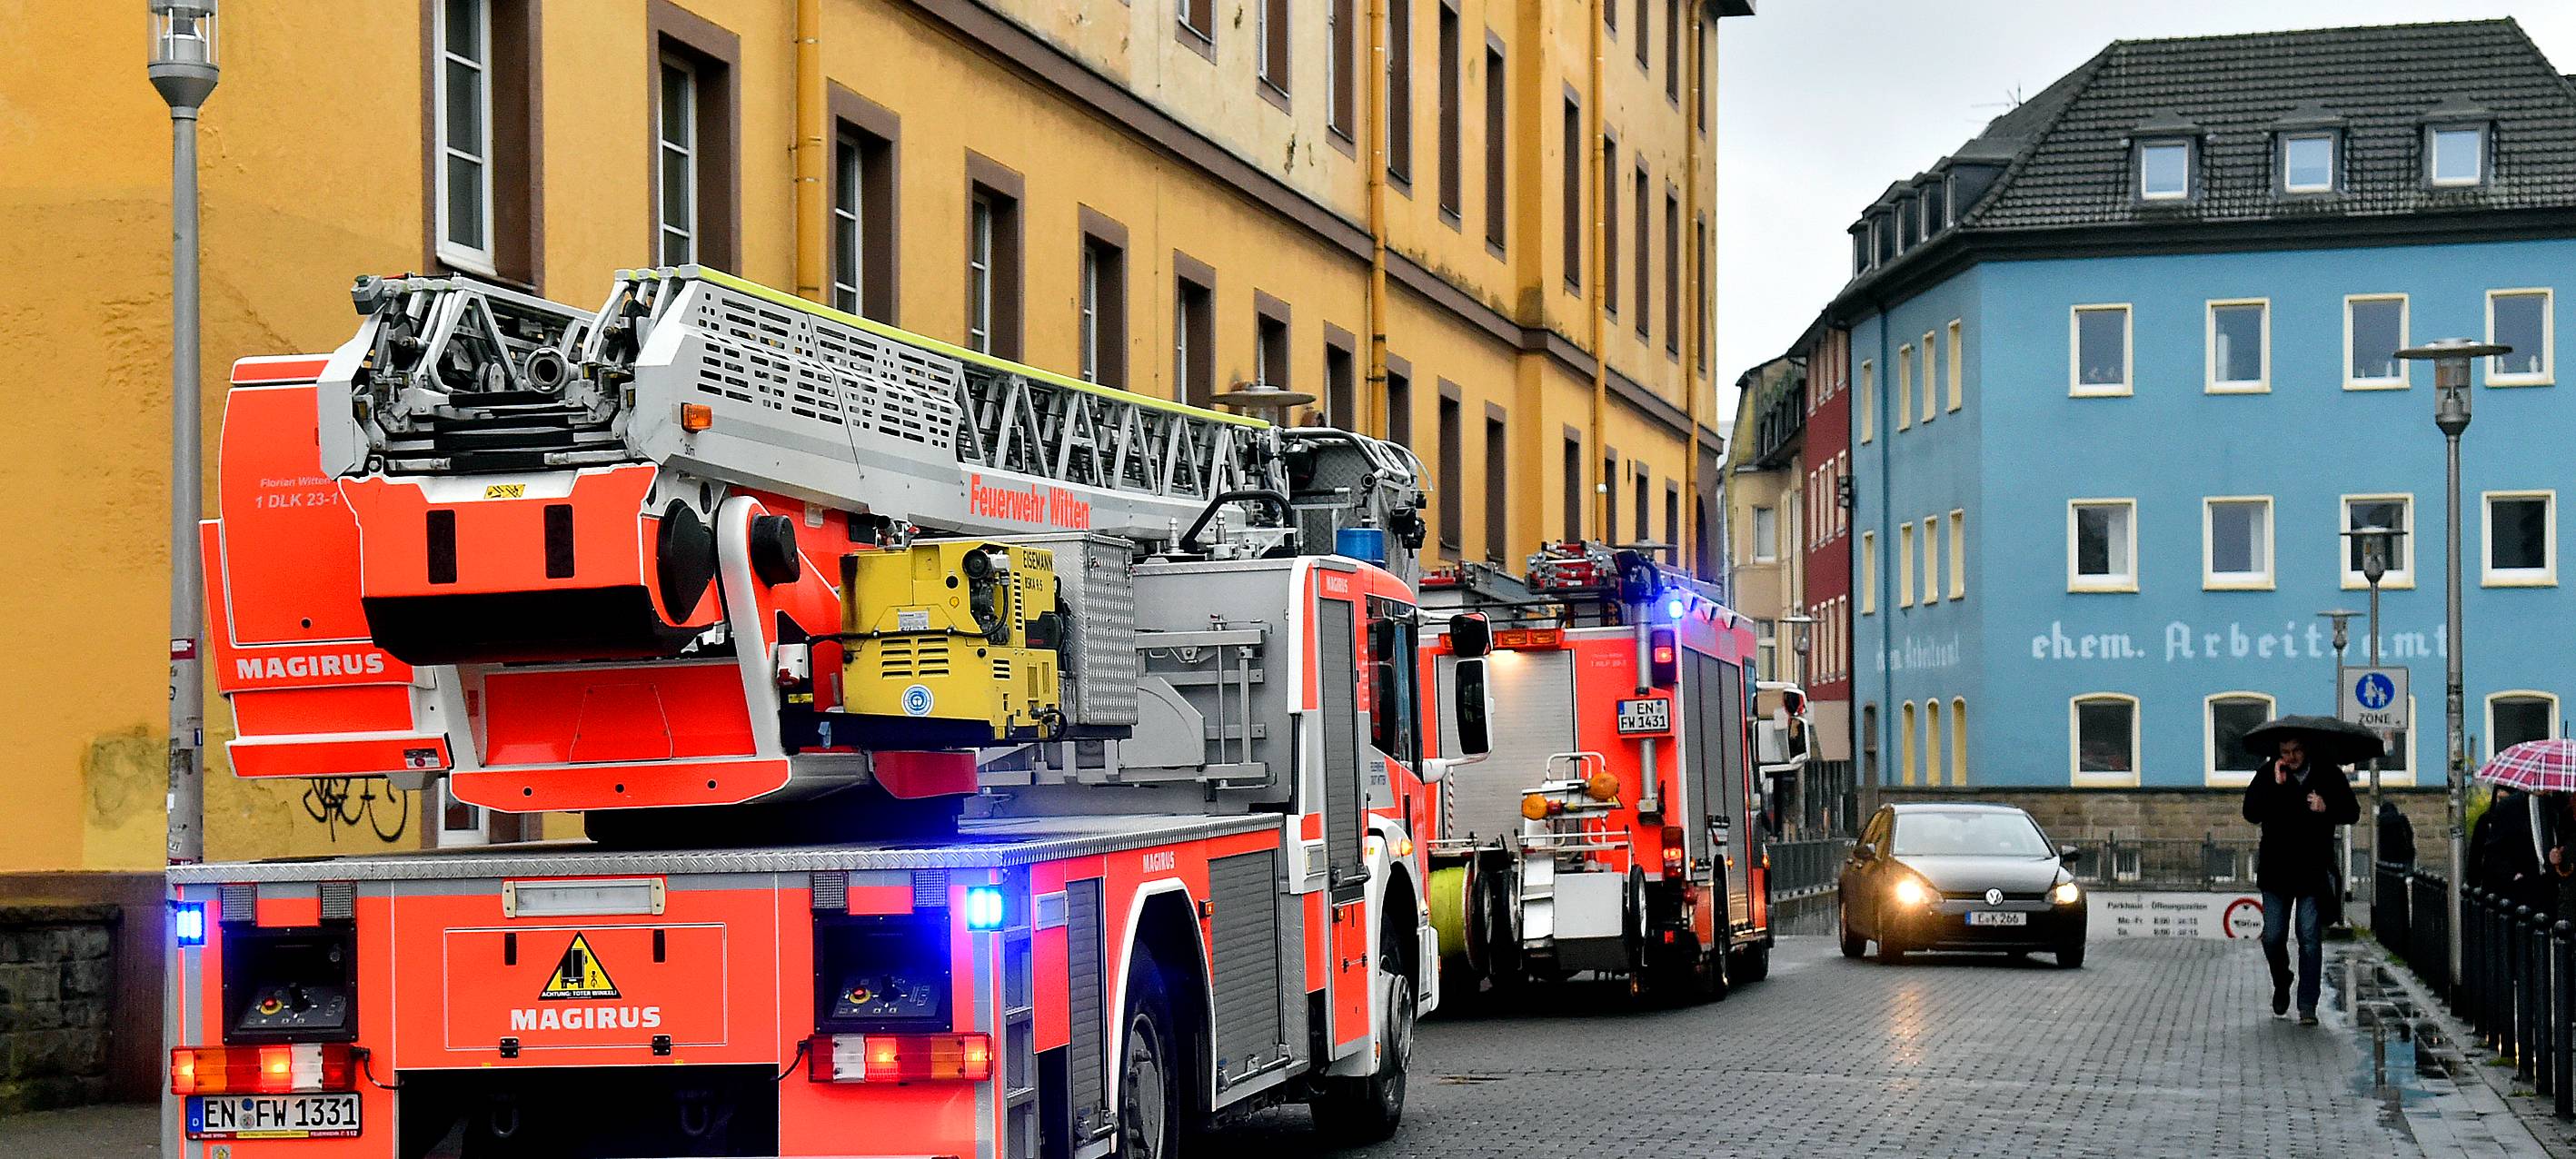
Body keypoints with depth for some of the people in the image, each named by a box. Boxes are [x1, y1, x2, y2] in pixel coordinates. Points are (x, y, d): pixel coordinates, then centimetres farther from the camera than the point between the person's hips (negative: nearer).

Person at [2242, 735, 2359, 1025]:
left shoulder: (2328, 776, 1)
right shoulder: (2267, 775, 0)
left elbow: (2352, 813, 7)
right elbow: (2251, 813, -9)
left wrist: (2327, 808, -13)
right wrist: (2275, 786, -18)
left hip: (2313, 871, -1)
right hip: (2276, 871, 1)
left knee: (2310, 938, -5)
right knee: (2273, 938, 1)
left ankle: (2307, 1006, 0)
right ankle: (2281, 985, 31)